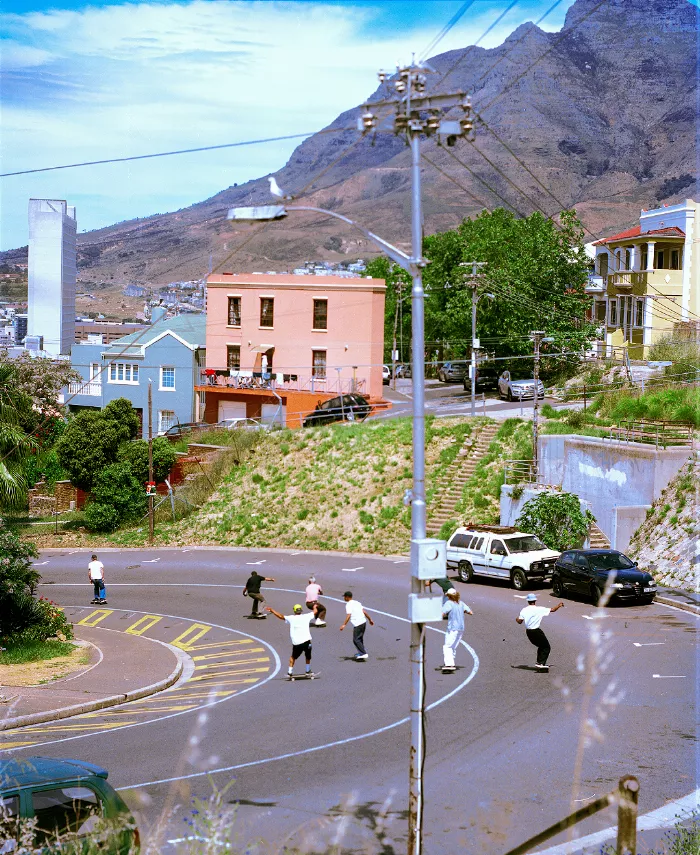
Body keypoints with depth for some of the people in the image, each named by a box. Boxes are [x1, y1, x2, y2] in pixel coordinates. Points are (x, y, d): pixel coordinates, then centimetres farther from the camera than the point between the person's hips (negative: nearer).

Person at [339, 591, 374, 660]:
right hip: (363, 622, 9)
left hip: (357, 624, -9)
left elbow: (349, 616, -19)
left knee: (356, 640, -5)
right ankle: (361, 653, 28)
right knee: (360, 639, 21)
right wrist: (370, 619, 20)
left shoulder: (348, 605, -7)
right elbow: (364, 612, 13)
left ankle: (364, 654, -12)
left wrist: (344, 625, -23)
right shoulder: (357, 602, 16)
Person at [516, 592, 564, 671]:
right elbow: (552, 610, -5)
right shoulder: (539, 609, -10)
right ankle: (541, 663, -9)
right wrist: (559, 605, 13)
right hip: (536, 631, -6)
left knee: (541, 646, 23)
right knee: (546, 647, 4)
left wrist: (517, 619, 21)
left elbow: (520, 621, -3)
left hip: (528, 632, 6)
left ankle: (540, 662, 24)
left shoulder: (524, 610, 0)